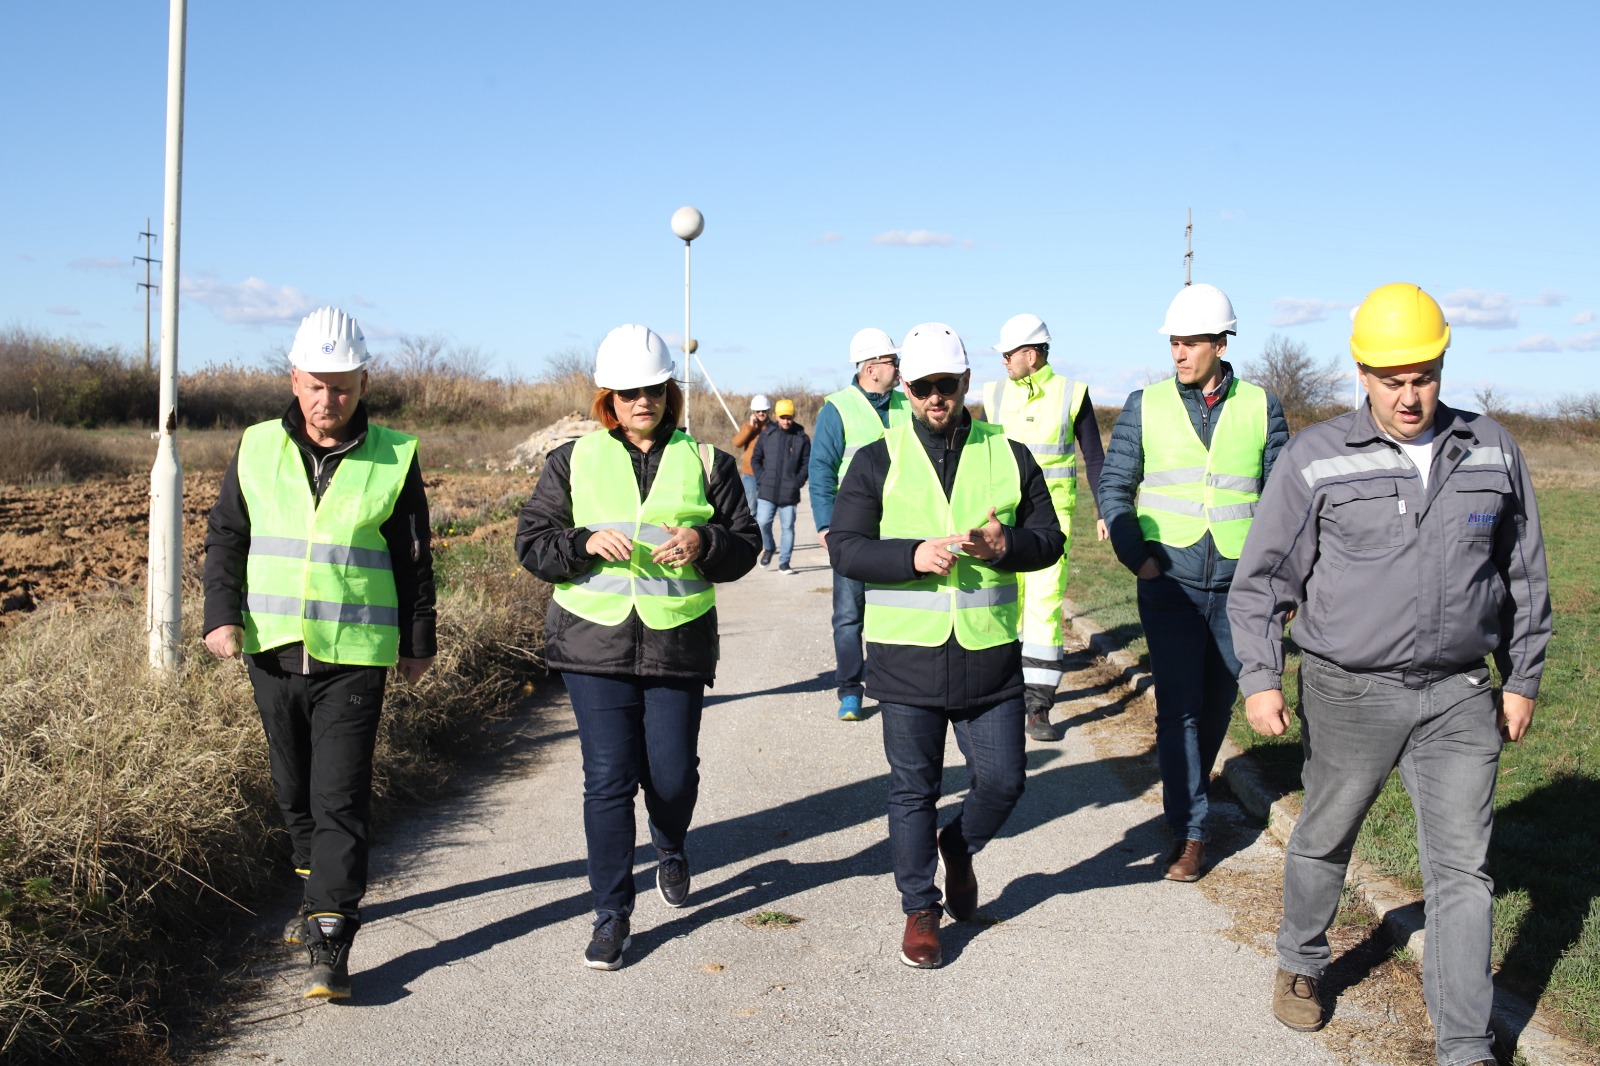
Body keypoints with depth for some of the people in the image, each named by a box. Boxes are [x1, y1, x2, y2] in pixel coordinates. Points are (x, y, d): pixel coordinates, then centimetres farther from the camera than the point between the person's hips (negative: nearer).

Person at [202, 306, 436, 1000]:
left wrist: (417, 642, 10)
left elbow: (413, 559, 5)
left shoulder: (394, 458, -2)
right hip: (272, 651, 4)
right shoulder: (257, 449, 4)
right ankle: (320, 891, 35)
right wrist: (222, 614, -4)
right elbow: (224, 537, 10)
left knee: (341, 798, -7)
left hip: (354, 657, -3)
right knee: (295, 788, 15)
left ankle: (330, 942, -7)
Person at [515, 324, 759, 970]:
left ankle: (670, 849, 41)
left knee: (672, 775, 5)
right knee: (608, 779, -3)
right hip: (594, 647, 0)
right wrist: (587, 543, -16)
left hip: (677, 644, 1)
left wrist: (704, 542, -14)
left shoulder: (705, 462, 7)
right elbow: (532, 544, 4)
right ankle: (611, 914, 11)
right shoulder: (573, 462, 6)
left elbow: (746, 544, 8)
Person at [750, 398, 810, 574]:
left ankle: (784, 562, 12)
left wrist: (797, 482, -6)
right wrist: (761, 479, 1)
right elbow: (755, 459, 12)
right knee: (762, 523, -6)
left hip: (789, 493, -1)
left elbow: (807, 464, 5)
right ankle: (768, 548, 23)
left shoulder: (801, 438, 2)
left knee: (787, 527, 3)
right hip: (767, 491, 1)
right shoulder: (767, 434, 5)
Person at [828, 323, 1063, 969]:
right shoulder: (877, 462, 1)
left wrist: (1007, 546, -16)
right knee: (912, 790, 8)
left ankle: (959, 850, 39)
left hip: (990, 656, 2)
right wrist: (914, 556, -21)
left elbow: (1049, 538, 7)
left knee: (1002, 781, 8)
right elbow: (845, 547, -5)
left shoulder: (1009, 456, 6)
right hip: (906, 657, -1)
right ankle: (920, 910, 25)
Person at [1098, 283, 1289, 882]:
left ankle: (1192, 786, 38)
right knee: (1178, 707, -5)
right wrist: (1137, 558, -5)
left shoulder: (1260, 407, 2)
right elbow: (1113, 485, 5)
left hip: (1238, 587, 1)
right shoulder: (1146, 406, 1)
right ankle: (1189, 832, 2)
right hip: (1169, 585, -1)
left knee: (1219, 701, 13)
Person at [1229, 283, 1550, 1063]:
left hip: (1459, 697, 2)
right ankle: (1301, 964, 41)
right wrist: (1260, 678, -10)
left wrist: (1523, 678, 12)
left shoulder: (1492, 451, 2)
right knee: (1324, 840, 15)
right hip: (1348, 693, -2)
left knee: (1462, 868, 3)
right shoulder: (1315, 459, -7)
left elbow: (1523, 575, 12)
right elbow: (1263, 577, -3)